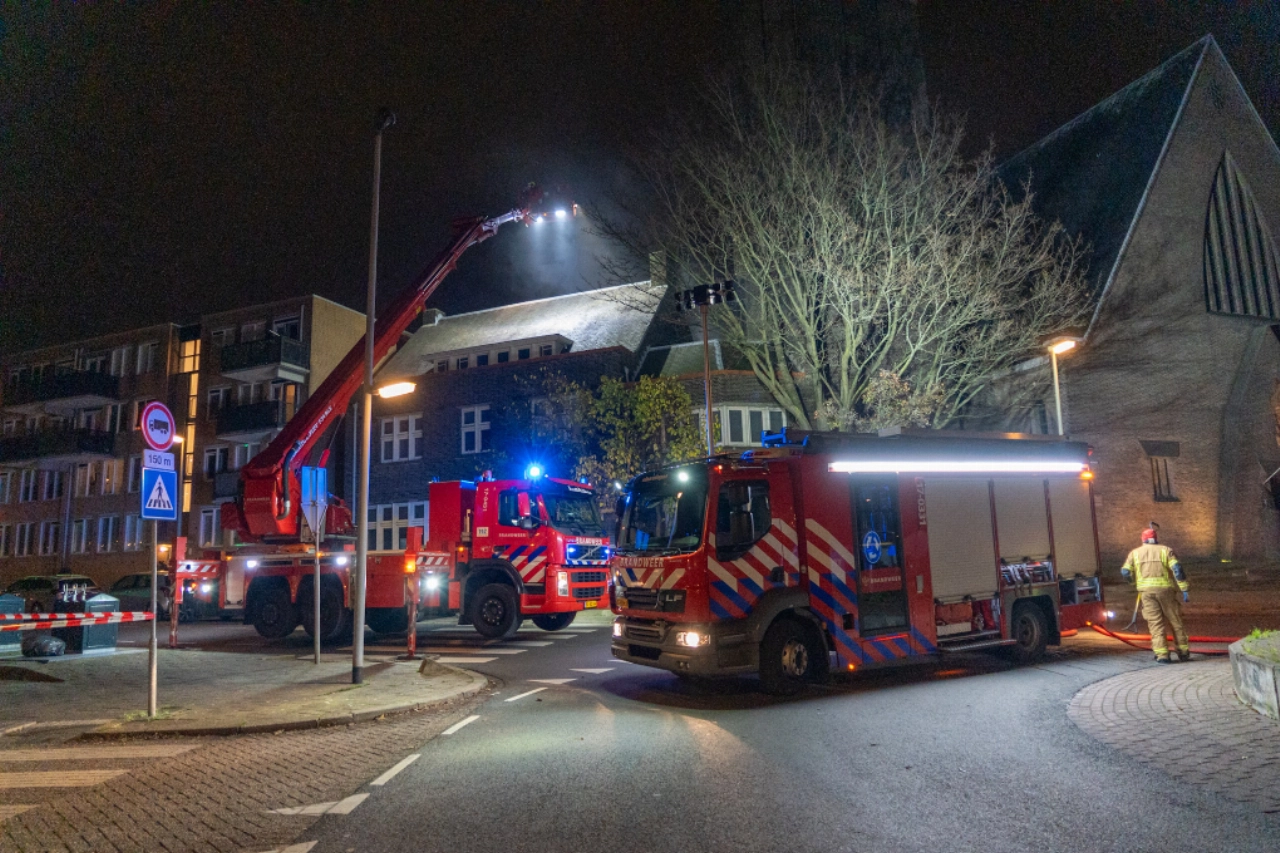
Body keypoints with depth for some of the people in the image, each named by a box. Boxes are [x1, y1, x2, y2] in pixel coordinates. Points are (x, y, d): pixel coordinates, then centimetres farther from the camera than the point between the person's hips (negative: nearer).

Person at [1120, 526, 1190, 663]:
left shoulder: (1135, 552, 13)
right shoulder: (1165, 550, 10)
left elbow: (1125, 572, 4)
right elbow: (1177, 569, -4)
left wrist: (1135, 580, 25)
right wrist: (1184, 589, -4)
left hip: (1146, 590, 0)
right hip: (1165, 589, 0)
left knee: (1156, 623, 2)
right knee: (1176, 622, 12)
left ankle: (1162, 655, -4)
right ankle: (1183, 652, 19)